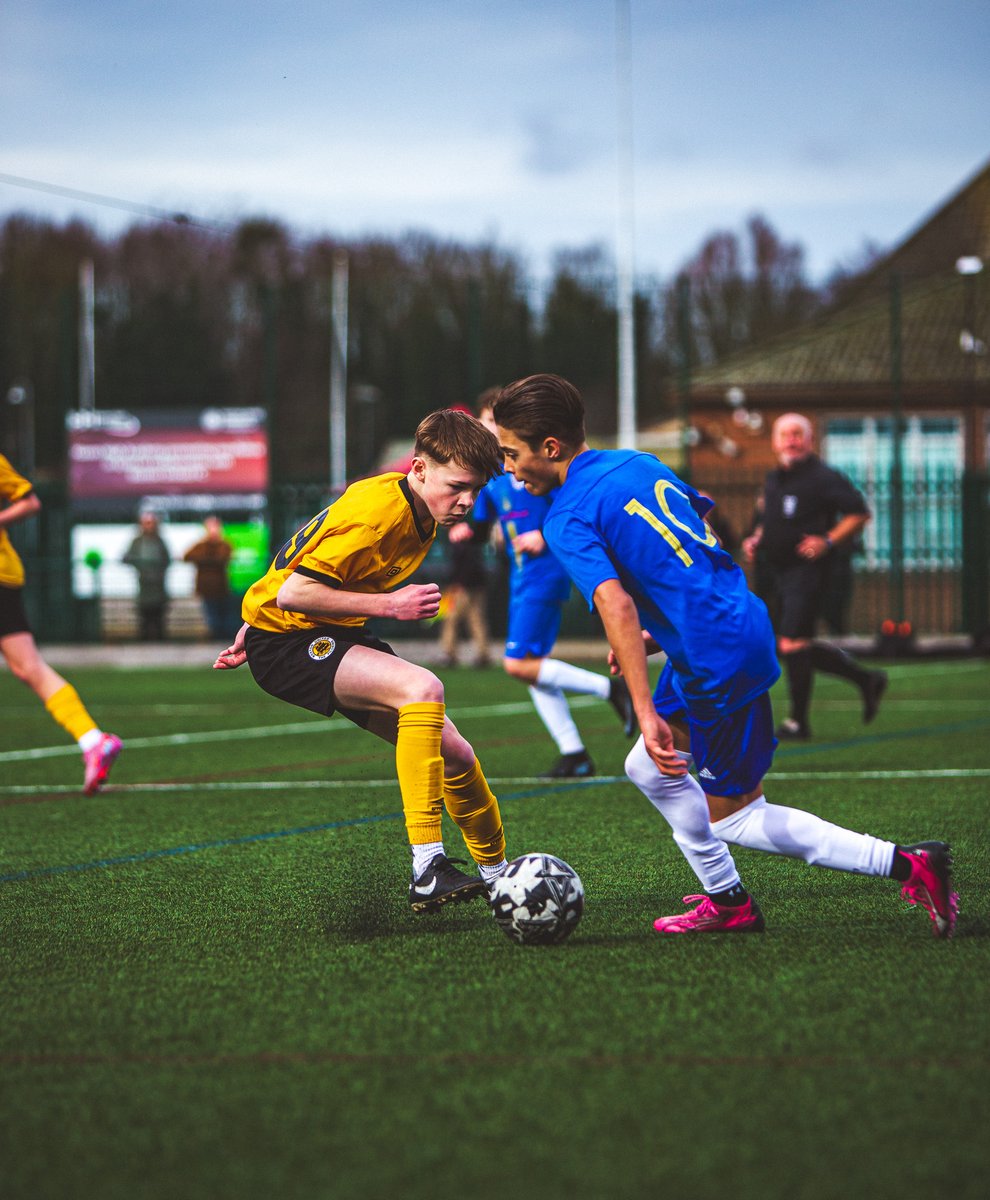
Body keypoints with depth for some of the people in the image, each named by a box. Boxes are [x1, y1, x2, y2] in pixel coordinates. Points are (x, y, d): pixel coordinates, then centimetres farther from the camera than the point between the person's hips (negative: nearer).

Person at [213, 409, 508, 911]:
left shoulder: (416, 507, 4)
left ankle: (495, 871, 29)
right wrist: (388, 605, -26)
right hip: (285, 642, -9)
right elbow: (294, 592, -27)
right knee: (424, 688, -32)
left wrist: (258, 621, 22)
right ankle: (426, 870, -35)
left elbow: (312, 546, 17)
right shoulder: (376, 513, -25)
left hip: (333, 635, 9)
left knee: (454, 757, 5)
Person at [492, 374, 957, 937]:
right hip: (743, 618, 9)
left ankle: (908, 864, -1)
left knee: (733, 817, 4)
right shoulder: (636, 463, 11)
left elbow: (616, 605, -27)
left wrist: (647, 715, -31)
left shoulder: (569, 520, -14)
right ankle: (728, 902, 31)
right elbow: (708, 528, 19)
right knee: (650, 769, 22)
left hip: (721, 656, -9)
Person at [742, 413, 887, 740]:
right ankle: (866, 679, 26)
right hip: (780, 572, 9)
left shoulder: (822, 477, -9)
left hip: (809, 569, -9)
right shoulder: (773, 480, 15)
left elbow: (859, 513, -11)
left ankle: (798, 721, -5)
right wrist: (756, 540, 10)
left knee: (792, 643, -14)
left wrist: (828, 541, -20)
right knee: (800, 649, 12)